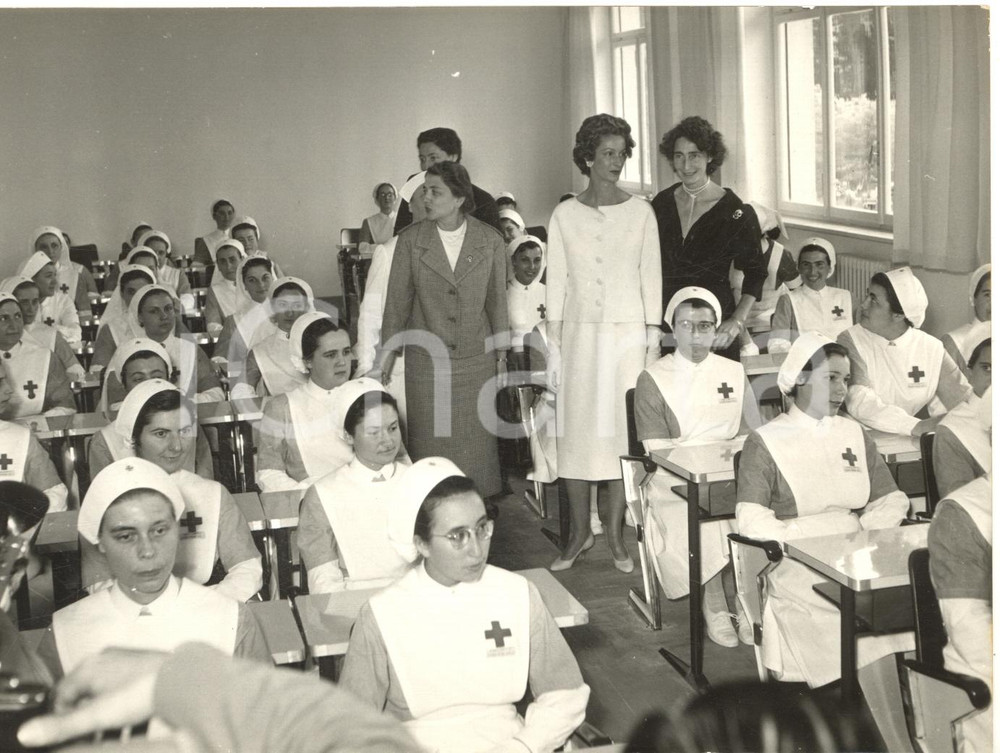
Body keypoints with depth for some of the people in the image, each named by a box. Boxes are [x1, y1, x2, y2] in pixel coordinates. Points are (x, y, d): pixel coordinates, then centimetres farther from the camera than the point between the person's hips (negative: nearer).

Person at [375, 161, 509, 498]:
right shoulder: (411, 240, -2)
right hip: (426, 361, 0)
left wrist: (501, 352, 10)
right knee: (430, 443, 2)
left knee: (476, 442, 4)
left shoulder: (490, 241, -1)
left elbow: (497, 300, 8)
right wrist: (387, 354, 6)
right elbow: (397, 301, 4)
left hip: (475, 359, 1)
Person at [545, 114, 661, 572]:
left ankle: (614, 533, 13)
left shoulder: (640, 213, 2)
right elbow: (555, 282, 4)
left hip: (629, 335, 0)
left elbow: (651, 278, 4)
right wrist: (553, 347, 0)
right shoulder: (564, 216, 3)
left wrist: (653, 342, -1)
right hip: (580, 335, 1)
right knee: (576, 431, 2)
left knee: (624, 432, 1)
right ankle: (579, 531, 16)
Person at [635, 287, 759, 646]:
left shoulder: (735, 374, 15)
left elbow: (752, 435, 13)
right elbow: (658, 447, -4)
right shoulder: (652, 379, 4)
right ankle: (714, 606, -14)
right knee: (702, 516, -33)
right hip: (676, 480, -3)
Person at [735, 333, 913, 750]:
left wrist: (865, 531, -8)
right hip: (797, 566, -4)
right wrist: (812, 539, -16)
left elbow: (890, 500, 12)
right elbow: (750, 519, -8)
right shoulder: (765, 442, 1)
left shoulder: (854, 434, 16)